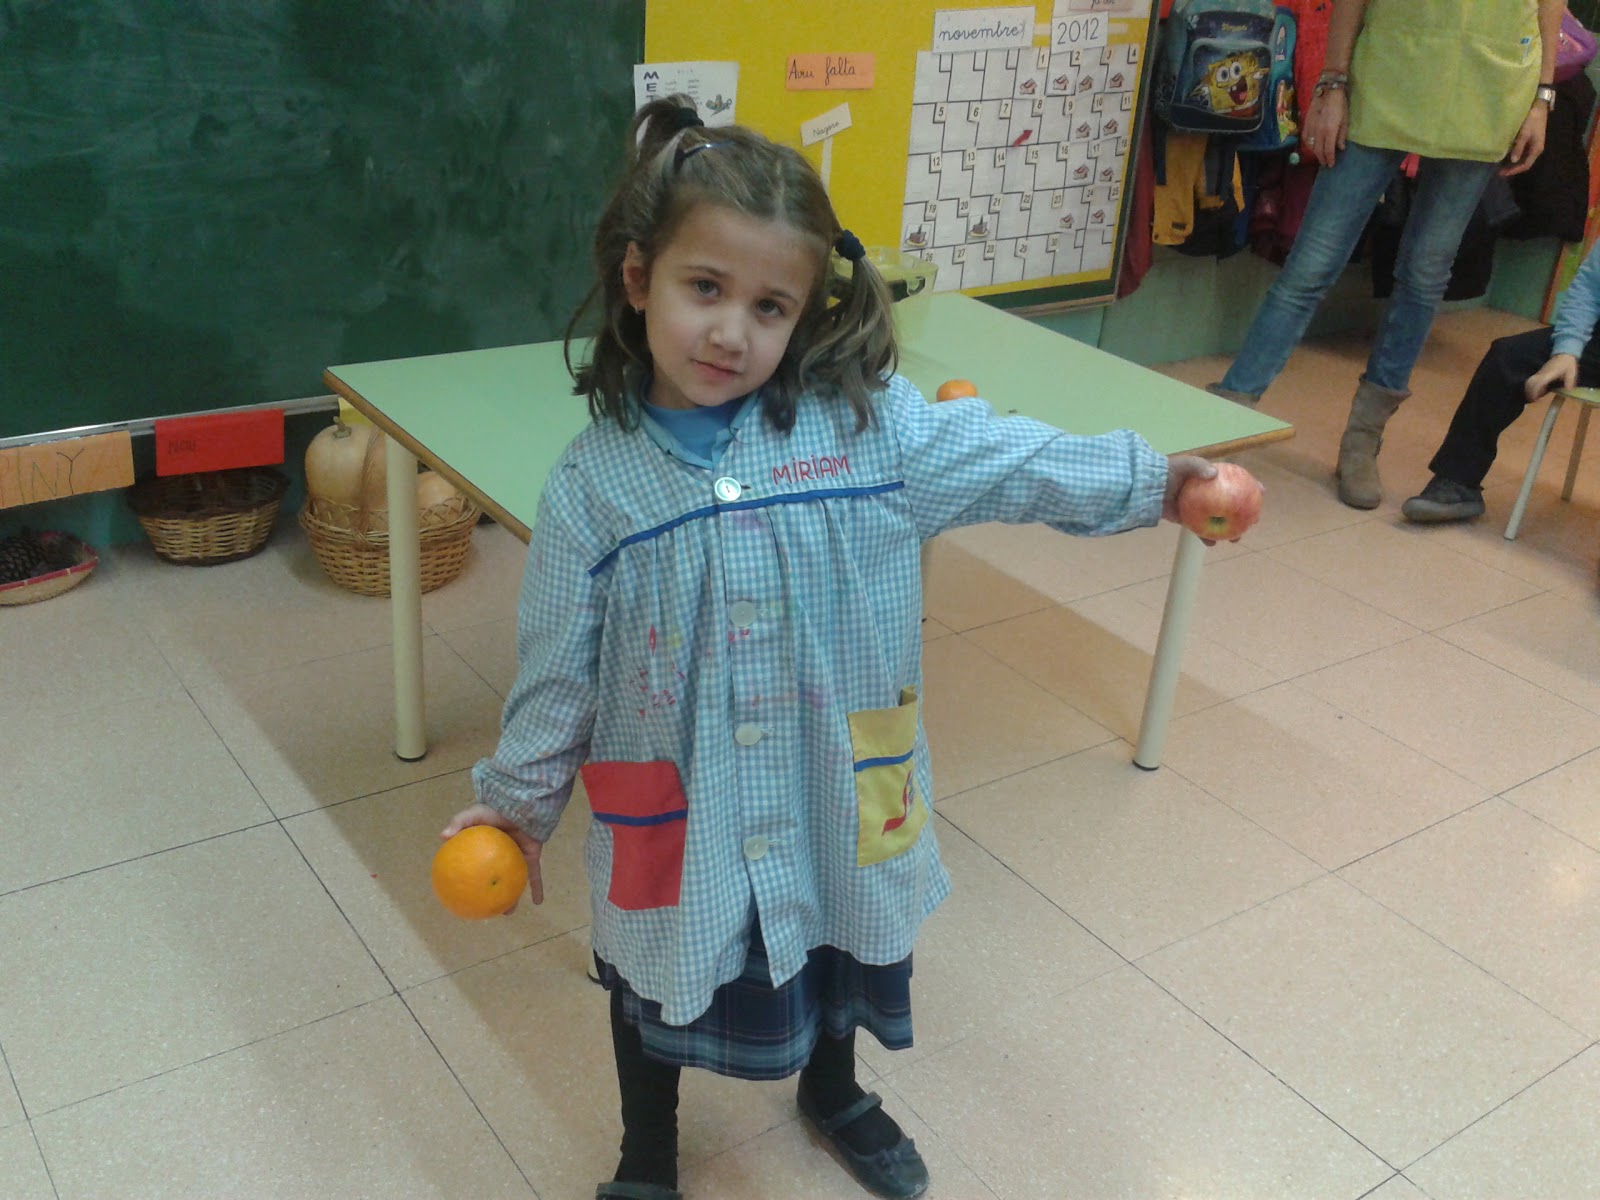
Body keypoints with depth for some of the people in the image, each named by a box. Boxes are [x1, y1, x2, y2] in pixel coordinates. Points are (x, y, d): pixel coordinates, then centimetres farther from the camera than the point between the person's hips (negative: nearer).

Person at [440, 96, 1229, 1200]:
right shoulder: (594, 481, -13)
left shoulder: (870, 421, -14)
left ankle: (834, 1092, 62)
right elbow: (560, 663, -4)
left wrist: (1151, 480, -4)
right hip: (676, 813, -1)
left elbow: (1007, 462, -4)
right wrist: (519, 798, 4)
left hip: (836, 797, 2)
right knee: (658, 982, 21)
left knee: (838, 952, 28)